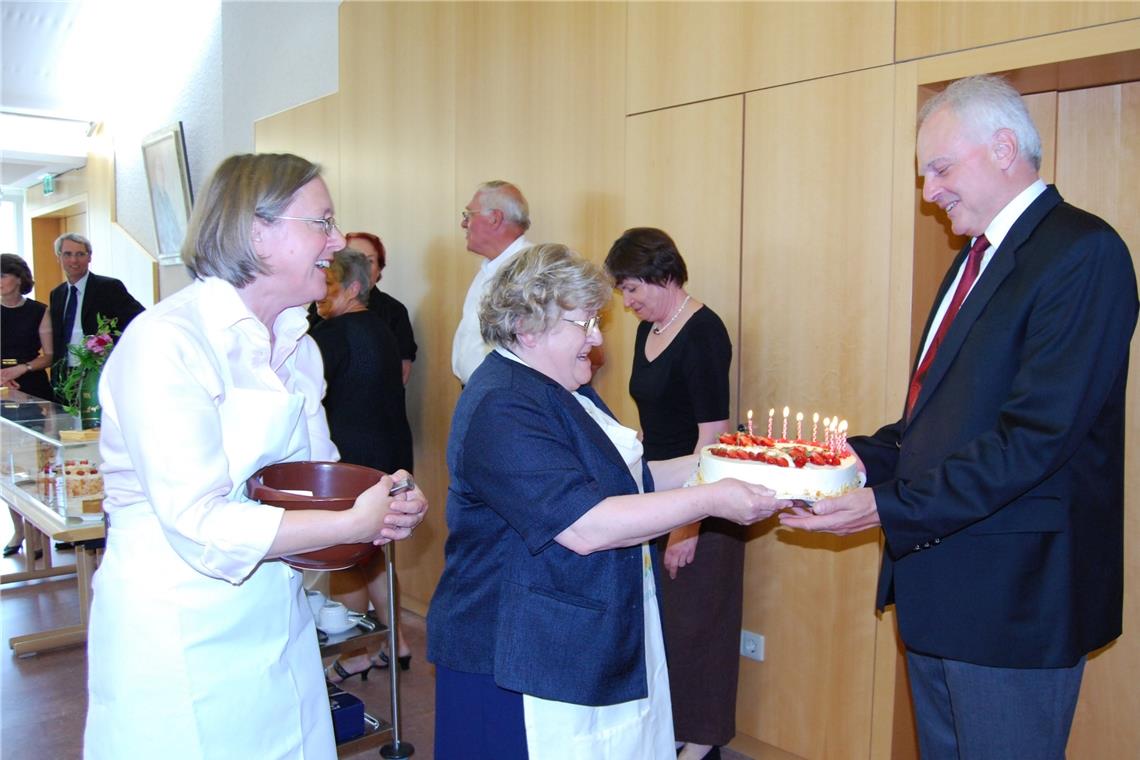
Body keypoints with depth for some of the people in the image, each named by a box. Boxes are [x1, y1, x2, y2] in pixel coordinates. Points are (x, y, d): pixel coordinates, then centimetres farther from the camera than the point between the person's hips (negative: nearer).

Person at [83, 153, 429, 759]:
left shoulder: (297, 343, 7)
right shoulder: (166, 340, -19)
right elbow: (199, 525, -26)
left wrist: (386, 502, -10)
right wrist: (353, 524, -24)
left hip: (276, 613, 7)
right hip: (179, 633, -7)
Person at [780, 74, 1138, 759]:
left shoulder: (1082, 252, -15)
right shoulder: (979, 257, 15)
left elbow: (1036, 435, -24)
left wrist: (892, 506, -23)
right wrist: (854, 461, 1)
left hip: (1014, 593, -9)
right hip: (939, 581, 9)